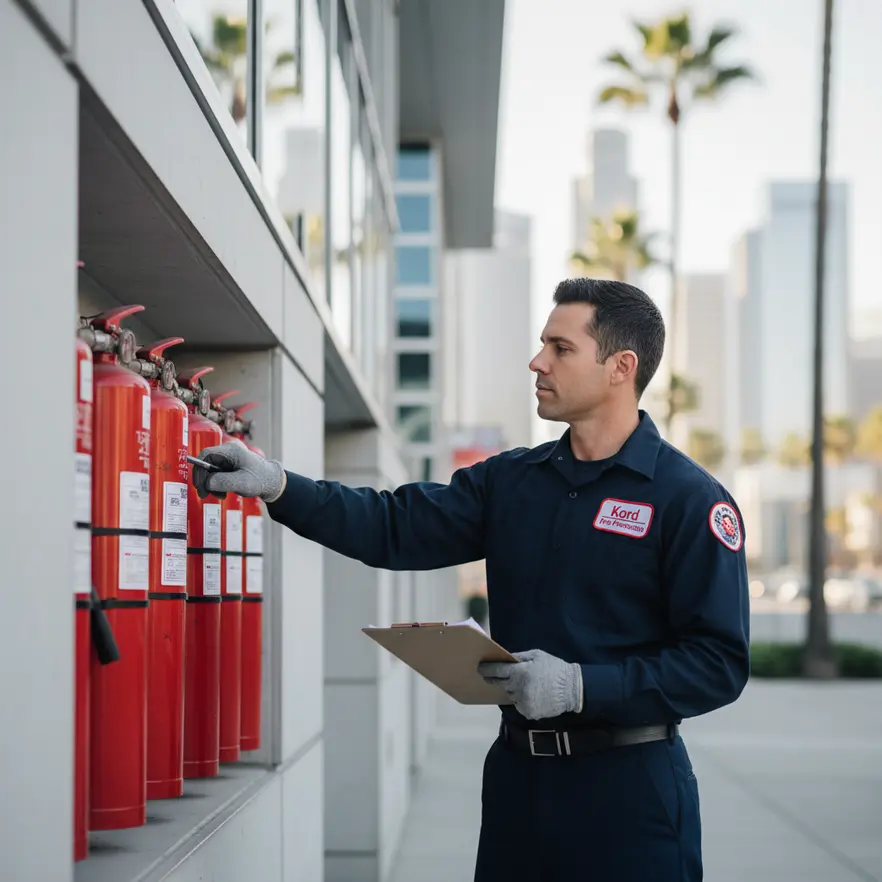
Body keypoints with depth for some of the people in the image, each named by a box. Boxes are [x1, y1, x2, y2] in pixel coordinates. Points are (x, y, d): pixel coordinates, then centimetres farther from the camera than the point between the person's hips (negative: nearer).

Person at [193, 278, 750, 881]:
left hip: (628, 786, -5)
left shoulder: (690, 500, -10)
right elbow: (397, 527, 1)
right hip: (517, 771, 6)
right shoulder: (512, 481, 9)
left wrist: (580, 686, -22)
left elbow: (719, 662, -14)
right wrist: (277, 486, -10)